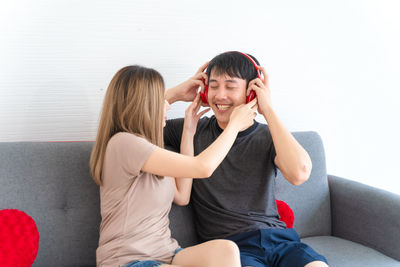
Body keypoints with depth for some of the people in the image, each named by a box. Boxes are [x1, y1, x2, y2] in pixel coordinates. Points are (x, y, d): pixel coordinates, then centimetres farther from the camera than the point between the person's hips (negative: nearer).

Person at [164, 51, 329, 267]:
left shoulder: (266, 138, 7)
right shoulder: (193, 131, 9)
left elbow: (299, 174, -14)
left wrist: (268, 110, -8)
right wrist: (176, 93, 1)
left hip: (277, 237, 2)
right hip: (228, 244, -1)